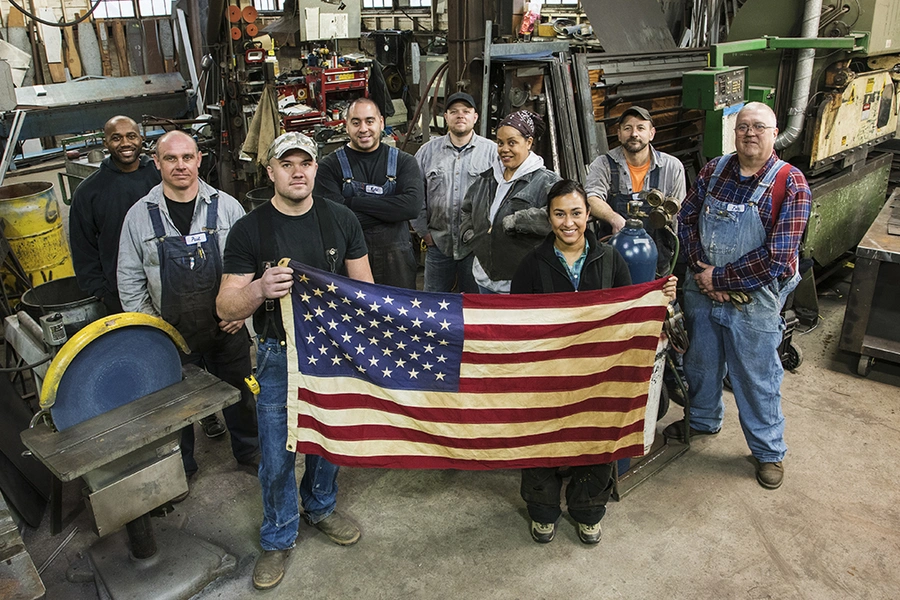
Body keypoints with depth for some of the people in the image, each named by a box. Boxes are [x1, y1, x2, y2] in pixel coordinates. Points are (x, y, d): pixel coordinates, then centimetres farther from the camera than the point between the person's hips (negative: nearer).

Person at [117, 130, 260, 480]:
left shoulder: (226, 207, -5)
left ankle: (249, 451, 40)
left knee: (239, 394, 17)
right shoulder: (139, 215, -4)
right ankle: (181, 466, 39)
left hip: (228, 329, 0)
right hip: (171, 335, 0)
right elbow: (130, 281, 1)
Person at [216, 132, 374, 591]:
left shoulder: (342, 220, -1)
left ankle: (320, 507, 45)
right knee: (277, 454, 7)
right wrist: (259, 290, -30)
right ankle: (278, 538, 31)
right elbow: (226, 307, -9)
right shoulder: (249, 230, -8)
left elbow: (364, 286, 5)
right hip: (280, 356, -2)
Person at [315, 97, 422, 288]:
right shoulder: (330, 166, -2)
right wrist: (389, 210, -12)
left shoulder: (403, 161, 2)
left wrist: (354, 202, -15)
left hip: (396, 259, 1)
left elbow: (413, 206, -15)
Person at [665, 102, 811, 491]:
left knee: (757, 378, 11)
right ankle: (704, 419, 49)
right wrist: (700, 271, -12)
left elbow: (776, 258, -21)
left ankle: (769, 451, 34)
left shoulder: (791, 185, -15)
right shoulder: (713, 170, -1)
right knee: (700, 361, 22)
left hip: (753, 300, -4)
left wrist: (720, 278, -18)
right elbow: (687, 220, 1)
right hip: (702, 290, 4)